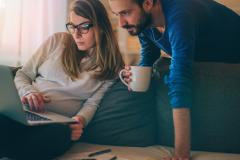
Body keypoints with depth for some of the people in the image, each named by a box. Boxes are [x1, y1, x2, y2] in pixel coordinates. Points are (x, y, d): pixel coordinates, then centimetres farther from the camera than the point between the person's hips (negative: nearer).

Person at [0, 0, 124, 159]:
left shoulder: (111, 68, 7)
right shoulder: (58, 41, 10)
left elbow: (92, 104, 3)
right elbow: (22, 75, 13)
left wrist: (81, 119, -21)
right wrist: (28, 92, -10)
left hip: (60, 123, 0)